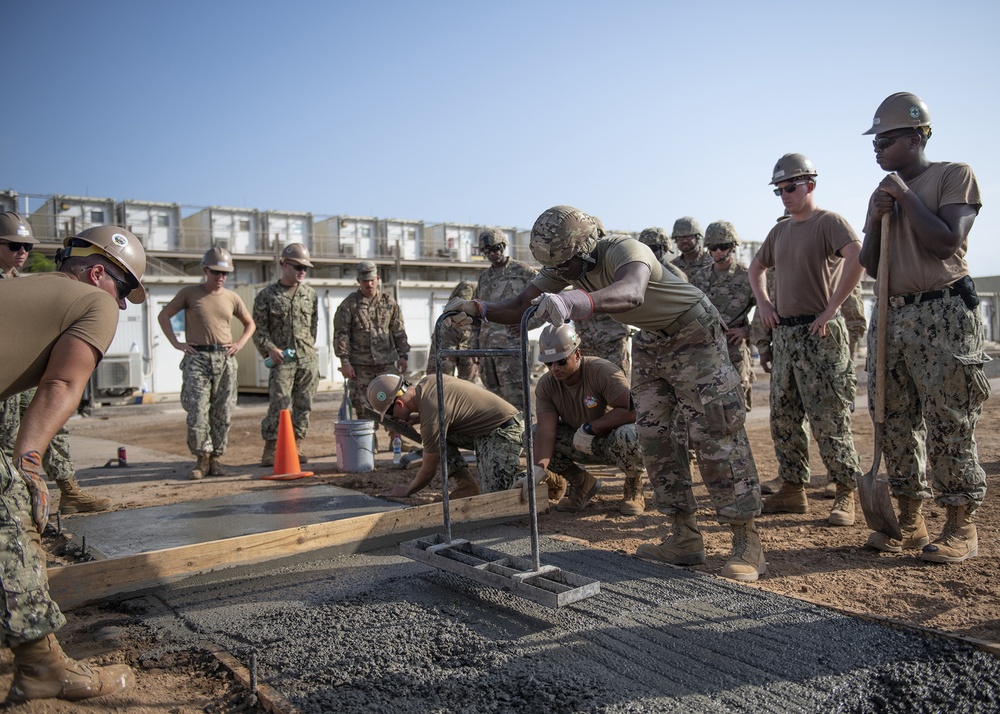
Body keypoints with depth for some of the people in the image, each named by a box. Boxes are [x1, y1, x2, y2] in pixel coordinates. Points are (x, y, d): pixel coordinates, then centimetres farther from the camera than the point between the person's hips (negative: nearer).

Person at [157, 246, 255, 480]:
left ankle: (216, 458, 13)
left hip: (225, 360, 2)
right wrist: (176, 343, 0)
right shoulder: (190, 293, 4)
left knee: (222, 413, 3)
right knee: (197, 411, -8)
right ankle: (202, 458, 3)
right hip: (197, 358, -2)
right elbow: (163, 316, 10)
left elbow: (250, 324, 22)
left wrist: (240, 343, 6)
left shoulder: (232, 298, 10)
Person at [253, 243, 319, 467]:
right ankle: (270, 449, 1)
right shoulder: (267, 295, 1)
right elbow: (258, 328, 1)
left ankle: (296, 446, 13)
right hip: (281, 358, -3)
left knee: (304, 404, 4)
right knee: (279, 404, -8)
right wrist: (270, 348, -12)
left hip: (308, 358, 3)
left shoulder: (310, 294, 11)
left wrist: (309, 348, 13)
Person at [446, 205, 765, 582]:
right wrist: (478, 309, -33)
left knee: (715, 434, -11)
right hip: (650, 340, 8)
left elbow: (631, 293, -58)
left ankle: (747, 544, -4)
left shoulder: (625, 250, -34)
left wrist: (573, 302, -75)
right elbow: (518, 309, -14)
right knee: (652, 437, 2)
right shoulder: (564, 267, -10)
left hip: (693, 332, -7)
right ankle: (685, 540, 8)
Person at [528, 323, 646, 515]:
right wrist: (538, 469, -36)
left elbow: (631, 410, -31)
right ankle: (582, 483, 5)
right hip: (581, 446, 5)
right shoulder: (545, 385, -11)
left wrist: (590, 428, -31)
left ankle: (634, 486, -4)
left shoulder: (603, 371, -25)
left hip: (612, 442, -4)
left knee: (627, 434, -39)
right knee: (533, 434, -15)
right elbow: (546, 430, -21)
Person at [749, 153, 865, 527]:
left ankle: (846, 494, 5)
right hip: (784, 334, 8)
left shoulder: (829, 222, -6)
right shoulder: (780, 230, 17)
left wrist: (831, 308, -23)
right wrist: (764, 302, 15)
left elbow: (858, 257, -25)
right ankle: (792, 489, 19)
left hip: (819, 334, -8)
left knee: (829, 420, -6)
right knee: (783, 419, 10)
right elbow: (756, 267, 31)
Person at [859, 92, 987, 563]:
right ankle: (909, 521, 15)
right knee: (894, 421, 6)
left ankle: (961, 527, 5)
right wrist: (877, 220, 0)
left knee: (948, 424, -6)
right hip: (890, 316, 7)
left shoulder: (954, 176, 0)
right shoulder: (883, 193, 17)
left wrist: (906, 196, -9)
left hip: (942, 316, -7)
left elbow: (947, 242, -14)